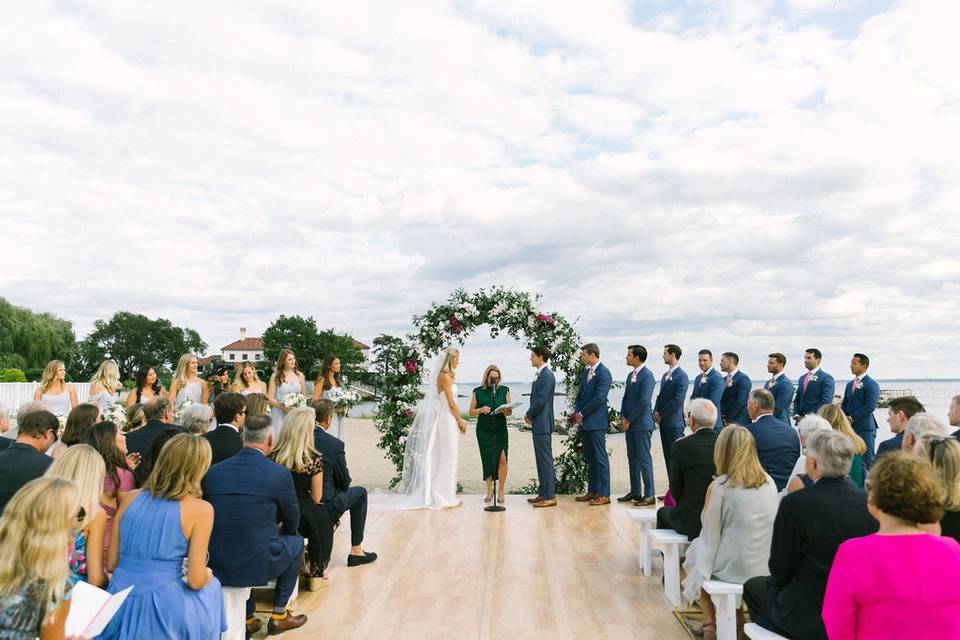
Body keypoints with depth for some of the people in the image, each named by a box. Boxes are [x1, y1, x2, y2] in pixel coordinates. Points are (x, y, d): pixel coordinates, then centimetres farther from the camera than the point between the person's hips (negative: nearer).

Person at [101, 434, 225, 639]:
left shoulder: (130, 498, 3)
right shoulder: (200, 509, -12)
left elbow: (112, 564, 9)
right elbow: (195, 580, -12)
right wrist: (207, 575, 10)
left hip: (121, 605, 5)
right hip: (162, 606, -5)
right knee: (212, 586, 24)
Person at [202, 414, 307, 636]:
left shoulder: (212, 471, 0)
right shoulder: (279, 474, -11)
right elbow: (292, 523, 5)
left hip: (215, 567, 4)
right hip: (257, 566, -4)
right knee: (296, 540, 25)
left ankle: (247, 620, 35)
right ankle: (279, 615, 31)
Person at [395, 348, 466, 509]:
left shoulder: (444, 375, 14)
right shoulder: (445, 376, -13)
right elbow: (451, 403, -14)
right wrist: (460, 421, -7)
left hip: (441, 418, 9)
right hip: (446, 419, -9)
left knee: (439, 459, 11)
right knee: (447, 458, -2)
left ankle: (436, 495, 17)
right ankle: (445, 496, 4)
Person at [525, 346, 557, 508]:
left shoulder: (547, 376, -16)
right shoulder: (540, 374, 15)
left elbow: (541, 401, -20)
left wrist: (529, 415, -7)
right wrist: (530, 415, 5)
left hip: (543, 424, -10)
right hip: (538, 424, 10)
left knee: (546, 459, -5)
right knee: (541, 460, 14)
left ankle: (550, 496, 0)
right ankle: (543, 493, 22)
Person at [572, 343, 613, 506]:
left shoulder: (604, 373, -13)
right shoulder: (587, 372, 14)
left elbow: (598, 399, -18)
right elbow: (580, 393, 18)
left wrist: (582, 413, -11)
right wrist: (577, 411, 2)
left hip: (596, 421, -9)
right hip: (585, 421, 9)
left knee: (600, 458, -3)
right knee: (589, 458, 13)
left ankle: (604, 494, 2)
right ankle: (592, 491, 21)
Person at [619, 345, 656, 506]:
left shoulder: (647, 376, -13)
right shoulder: (630, 375, 15)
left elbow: (644, 401, -19)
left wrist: (629, 420, -15)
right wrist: (623, 417, 4)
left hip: (641, 424, -9)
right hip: (629, 424, 9)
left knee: (644, 459, -5)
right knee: (632, 458, 13)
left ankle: (649, 495, 2)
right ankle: (635, 492, 22)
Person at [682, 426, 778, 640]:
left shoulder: (719, 487, -18)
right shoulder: (769, 482, -3)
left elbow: (710, 535, -11)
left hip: (734, 568, -5)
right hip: (767, 566, 5)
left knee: (695, 549, 25)